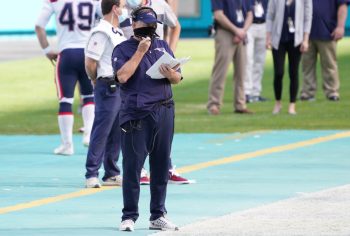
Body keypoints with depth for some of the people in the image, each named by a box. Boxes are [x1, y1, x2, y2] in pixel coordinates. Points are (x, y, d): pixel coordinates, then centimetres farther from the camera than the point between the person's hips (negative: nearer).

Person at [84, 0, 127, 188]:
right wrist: (97, 81, -4)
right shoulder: (101, 32, -14)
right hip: (108, 87, -9)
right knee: (101, 132, -7)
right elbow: (90, 62, -17)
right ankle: (91, 175, -5)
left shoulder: (118, 33, 16)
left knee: (116, 134, 12)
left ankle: (112, 174, 19)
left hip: (121, 87, 9)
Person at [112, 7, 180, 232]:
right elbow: (123, 76, -16)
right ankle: (129, 216, 1)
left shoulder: (163, 46, 15)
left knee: (161, 166, 7)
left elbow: (178, 78, 13)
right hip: (136, 115, -5)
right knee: (132, 167, -5)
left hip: (164, 112, 5)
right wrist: (140, 51, -15)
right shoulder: (123, 49, 1)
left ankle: (158, 216, 14)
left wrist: (170, 74, -10)